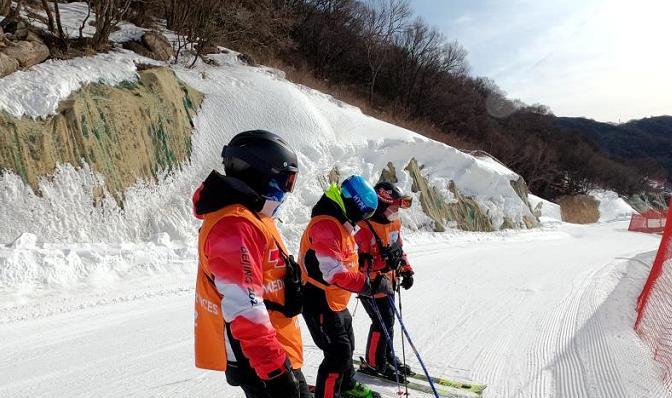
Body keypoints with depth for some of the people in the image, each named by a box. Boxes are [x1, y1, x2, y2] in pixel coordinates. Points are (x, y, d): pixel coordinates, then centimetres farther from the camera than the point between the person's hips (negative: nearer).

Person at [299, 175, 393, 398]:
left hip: (336, 301, 11)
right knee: (339, 352, -7)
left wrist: (366, 282, 11)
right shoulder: (325, 225, -25)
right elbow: (334, 273, -32)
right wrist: (370, 285, -28)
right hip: (320, 301, -10)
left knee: (347, 345, 23)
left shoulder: (340, 223, 9)